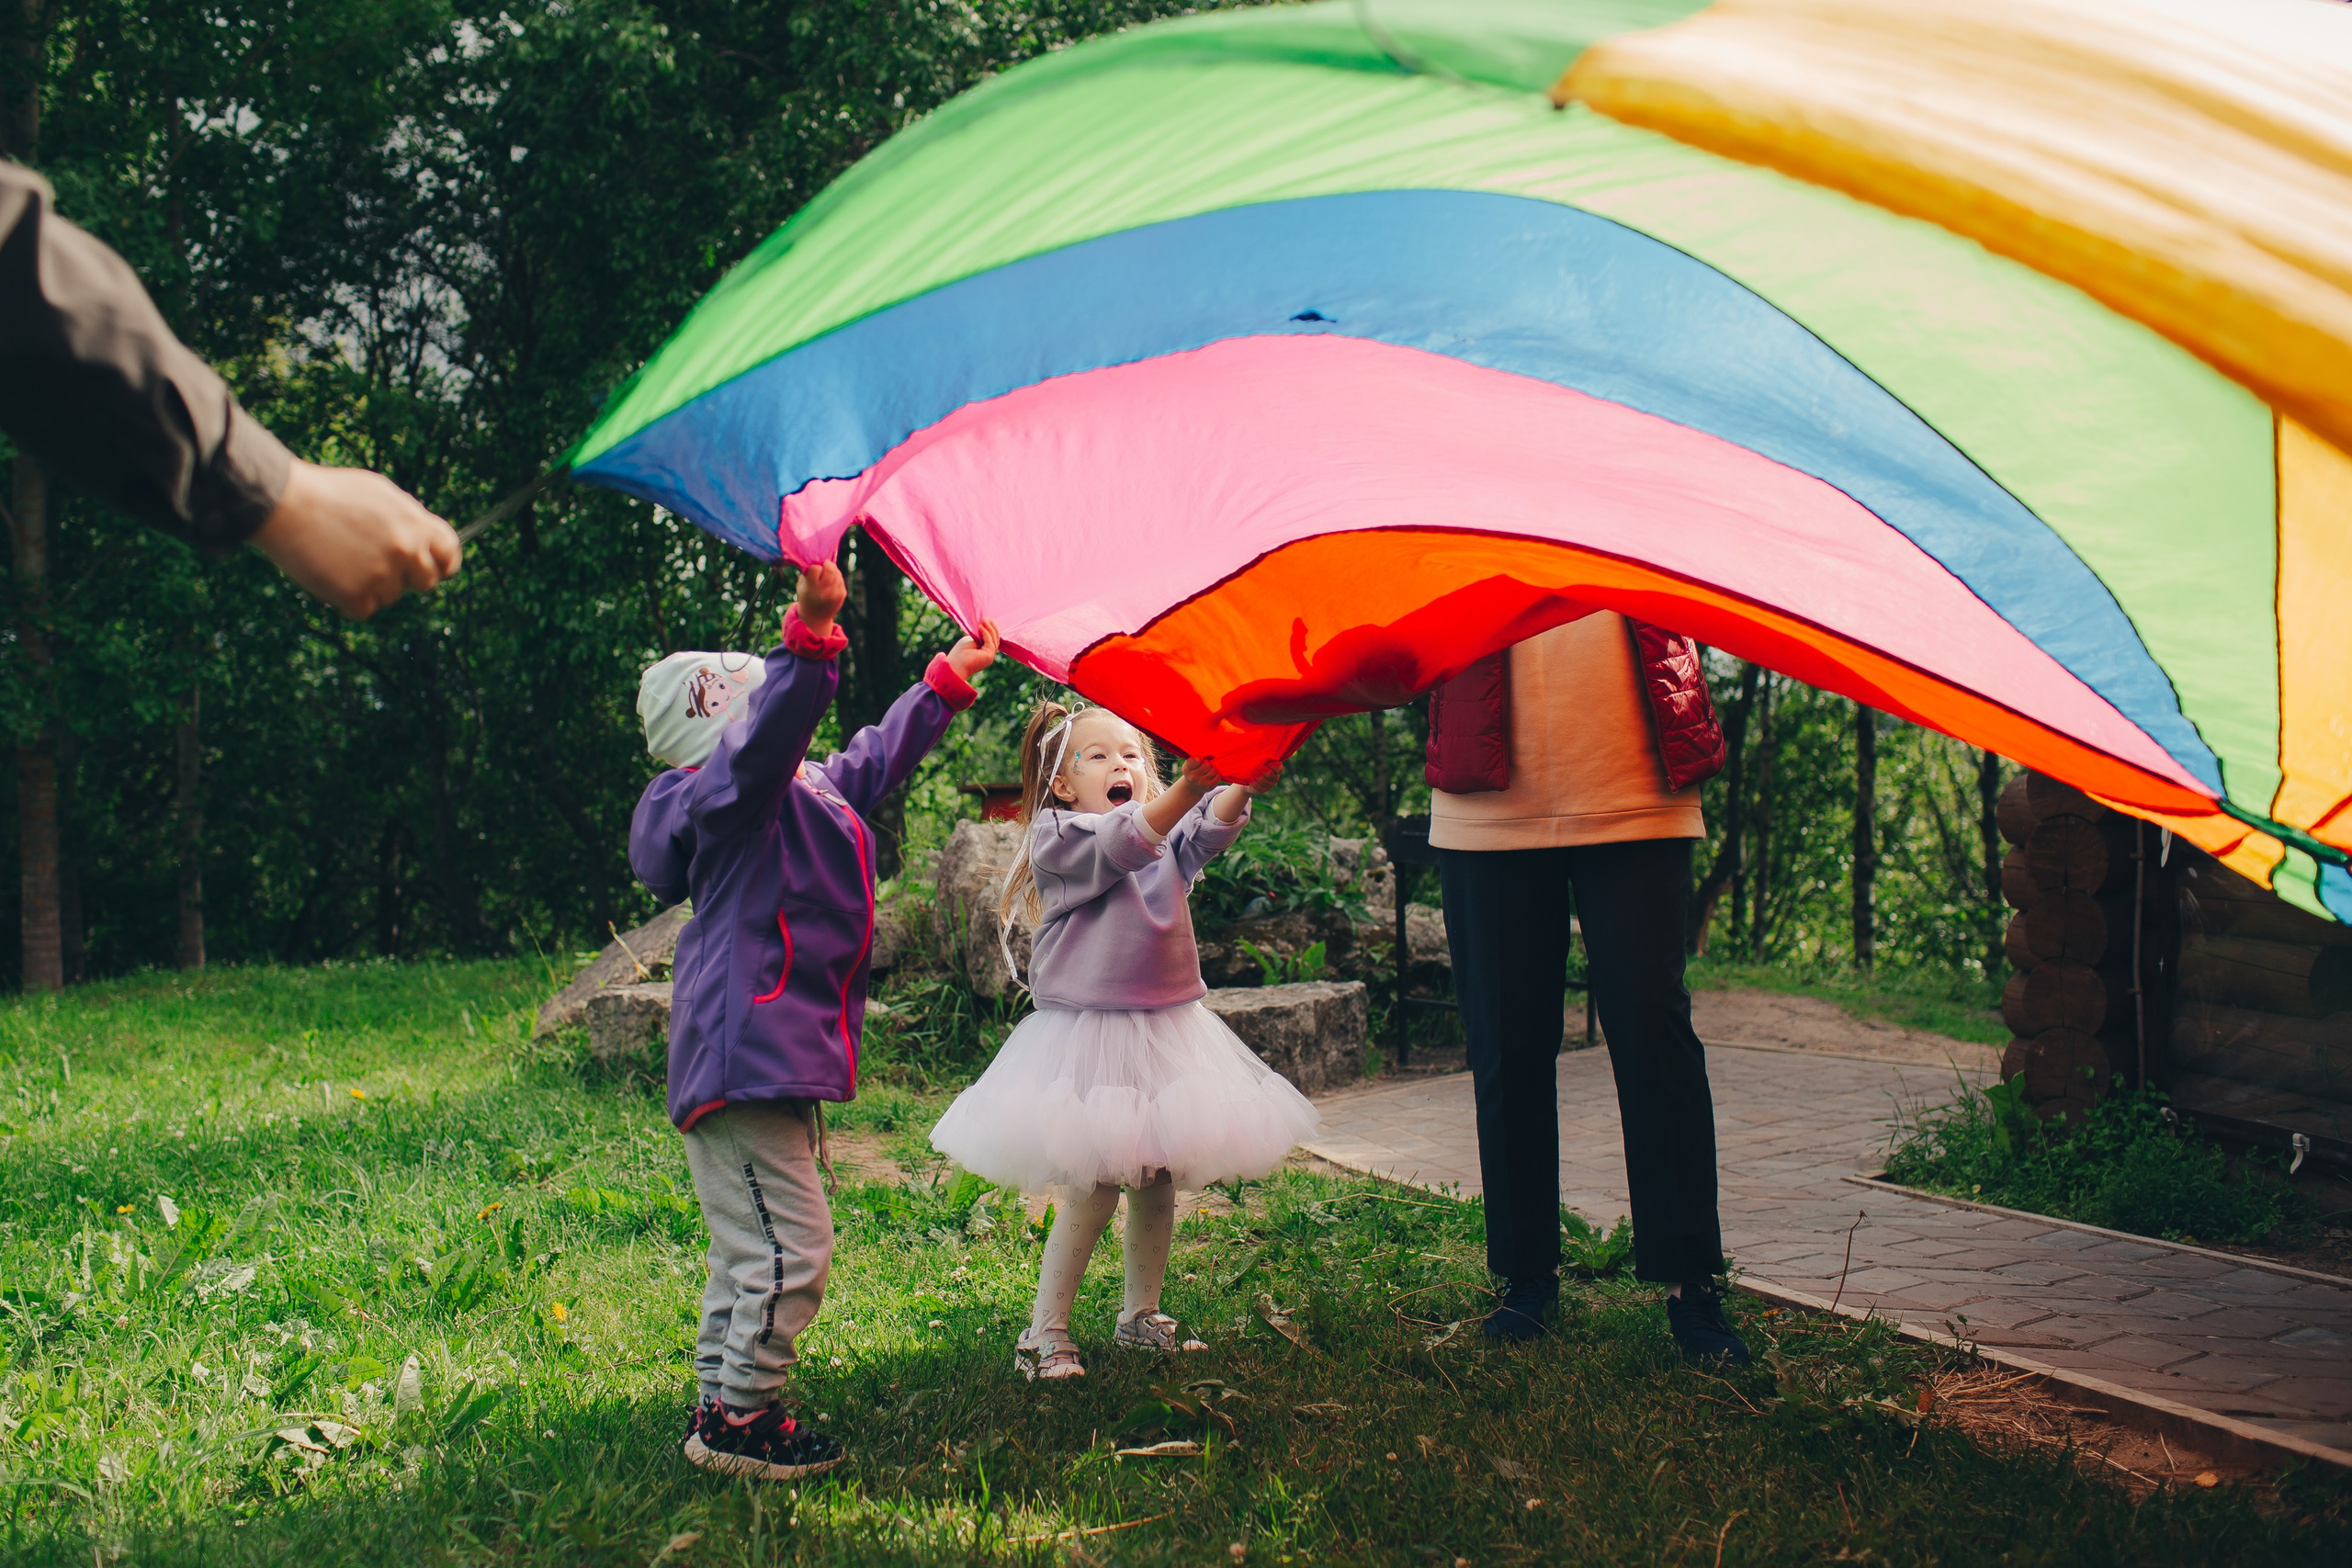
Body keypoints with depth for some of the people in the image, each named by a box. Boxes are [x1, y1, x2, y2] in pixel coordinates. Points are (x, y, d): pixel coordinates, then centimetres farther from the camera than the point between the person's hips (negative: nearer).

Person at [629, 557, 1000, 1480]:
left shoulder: (813, 792, 20)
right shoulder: (726, 794, -12)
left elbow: (879, 755, 35)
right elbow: (771, 732, -34)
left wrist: (951, 677, 41)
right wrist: (813, 630, -46)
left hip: (775, 1051, 11)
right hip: (743, 1056, -11)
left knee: (749, 1248, 17)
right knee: (788, 1247, -10)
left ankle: (721, 1403, 26)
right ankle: (739, 1419, 0)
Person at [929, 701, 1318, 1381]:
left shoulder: (1170, 838, 8)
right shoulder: (1058, 840, -8)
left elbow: (1210, 828, -12)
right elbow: (1121, 842, -27)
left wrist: (1240, 783, -35)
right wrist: (1187, 785, -44)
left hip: (1165, 1030, 6)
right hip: (1089, 1036, -6)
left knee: (1158, 1181, 11)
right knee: (1093, 1189, -6)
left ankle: (1140, 1314, 27)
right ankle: (1044, 1331, 5)